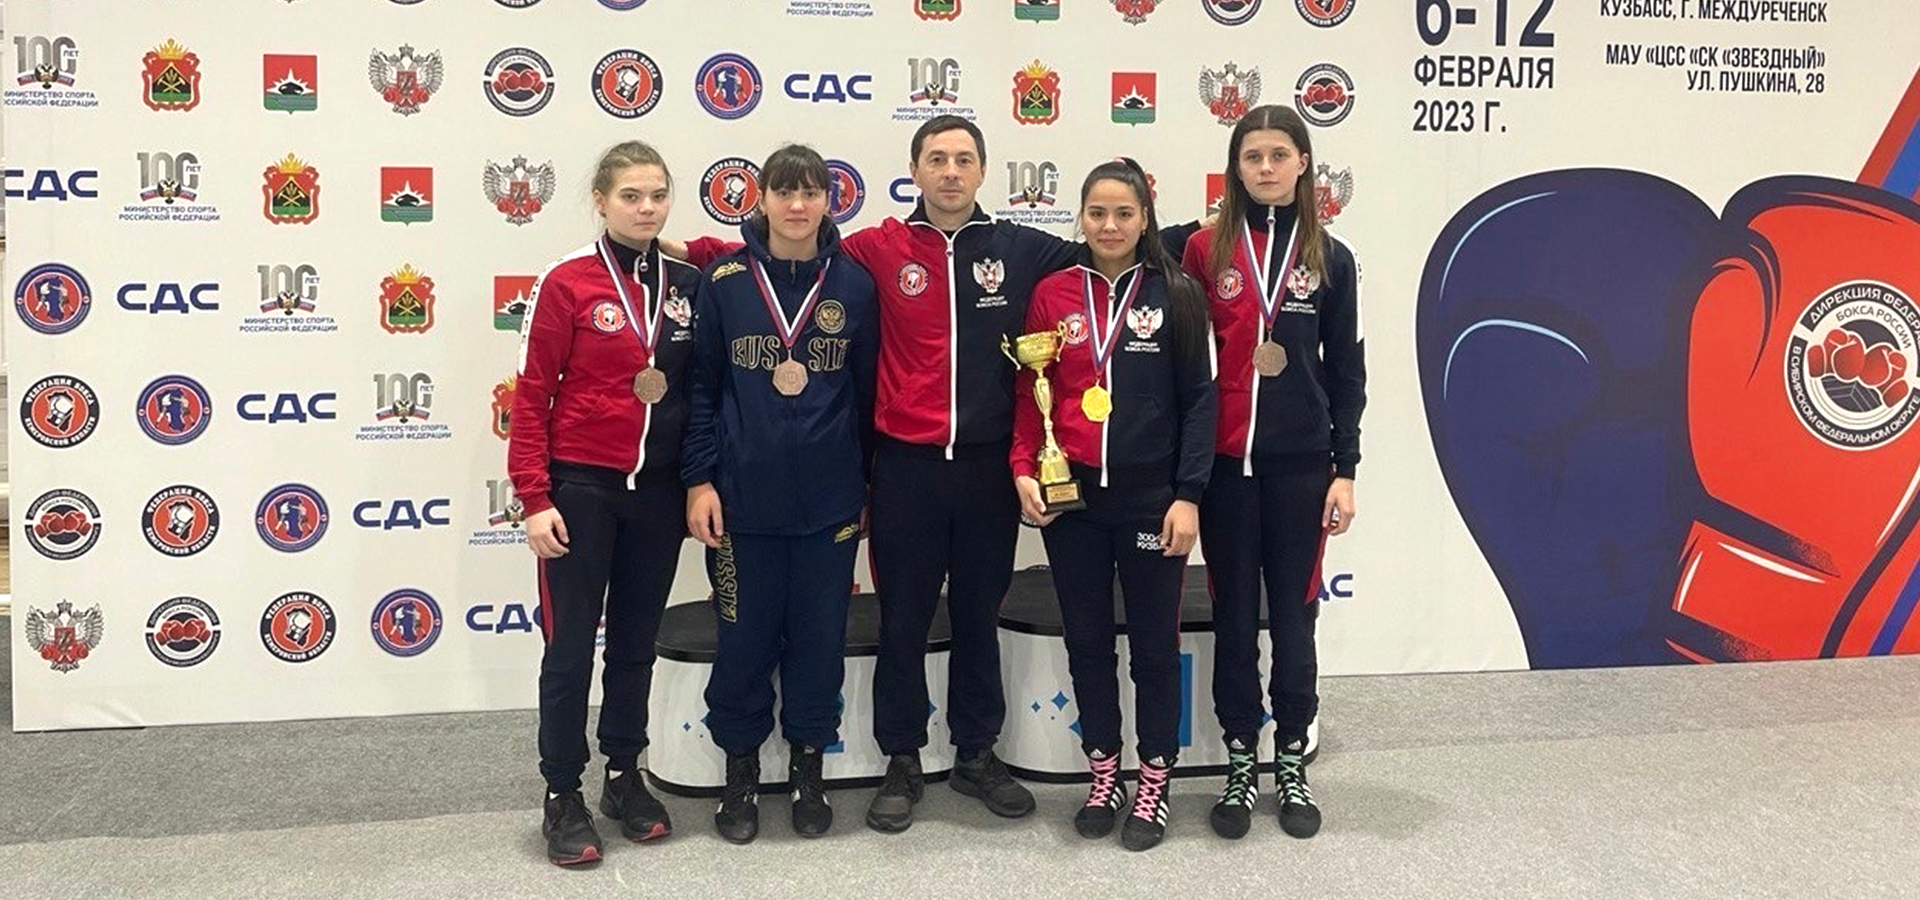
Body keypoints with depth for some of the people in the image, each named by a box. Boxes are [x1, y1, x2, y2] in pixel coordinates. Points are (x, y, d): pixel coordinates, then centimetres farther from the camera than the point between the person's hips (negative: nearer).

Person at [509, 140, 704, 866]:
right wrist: (534, 499, -11)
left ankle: (625, 777, 27)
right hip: (582, 485, -3)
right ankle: (562, 796, 15)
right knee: (571, 645, 3)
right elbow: (531, 396, -8)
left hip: (659, 489, 4)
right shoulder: (567, 283, -8)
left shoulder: (689, 285, 3)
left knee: (636, 640, 13)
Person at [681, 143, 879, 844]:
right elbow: (703, 386, 1)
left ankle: (808, 767, 27)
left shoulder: (854, 284, 2)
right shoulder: (725, 280, -1)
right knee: (745, 635, 6)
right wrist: (699, 478, -4)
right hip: (744, 495, -1)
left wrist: (865, 483, 10)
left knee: (820, 634, 9)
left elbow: (865, 391, 8)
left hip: (830, 497, 1)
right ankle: (740, 768, 26)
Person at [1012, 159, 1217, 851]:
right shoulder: (1053, 294, 4)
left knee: (1153, 643, 7)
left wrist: (1188, 496, -9)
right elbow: (1031, 391, 8)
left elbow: (1198, 400, -3)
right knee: (1087, 640, 12)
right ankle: (1103, 776, 27)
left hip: (1151, 498, -2)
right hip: (1070, 496, 2)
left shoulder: (1176, 295, -2)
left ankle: (1153, 785, 21)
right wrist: (1024, 468, -5)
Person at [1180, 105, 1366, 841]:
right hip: (1225, 461, 0)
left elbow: (1346, 371, 6)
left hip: (1302, 464, 1)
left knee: (1293, 612, 8)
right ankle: (1240, 763, 21)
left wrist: (1345, 468, 1)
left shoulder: (1331, 257, 4)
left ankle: (1292, 764, 21)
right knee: (1234, 612, 8)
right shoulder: (1205, 251, 1)